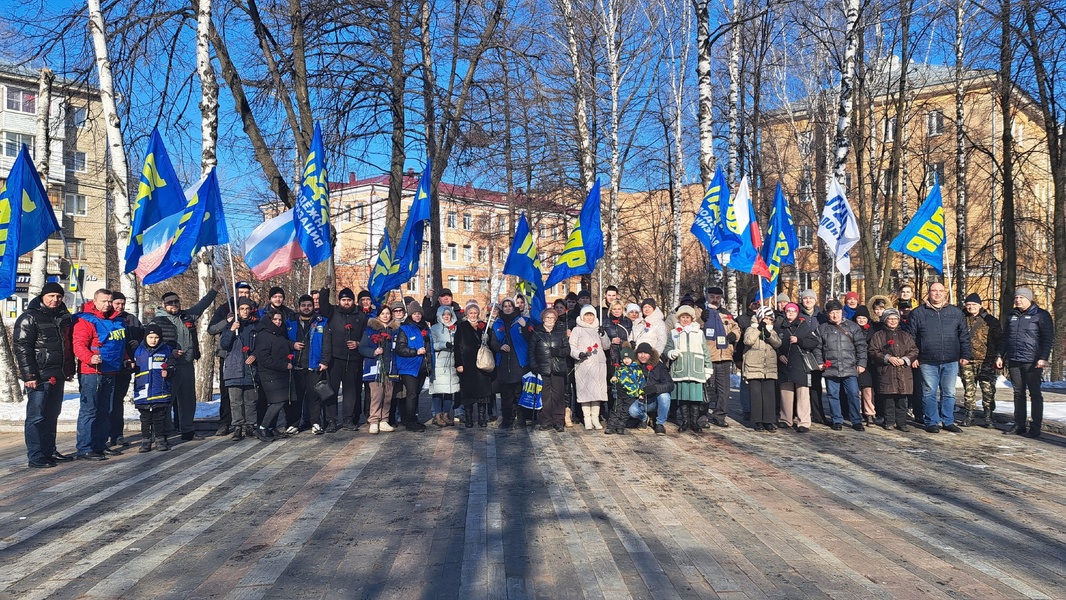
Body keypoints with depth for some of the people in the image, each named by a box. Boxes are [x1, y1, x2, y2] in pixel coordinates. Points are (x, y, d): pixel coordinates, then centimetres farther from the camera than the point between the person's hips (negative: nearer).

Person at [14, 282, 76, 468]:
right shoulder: (29, 317, -8)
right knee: (36, 417, -4)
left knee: (52, 416, 14)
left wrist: (70, 369, 19)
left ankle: (49, 452, 23)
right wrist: (29, 375, -19)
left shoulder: (63, 317, 15)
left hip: (57, 376, 8)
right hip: (39, 377, -8)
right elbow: (21, 347, -13)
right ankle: (35, 457, 0)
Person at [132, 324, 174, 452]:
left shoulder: (166, 350, 3)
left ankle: (160, 440, 15)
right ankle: (145, 441, 16)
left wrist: (167, 372, -8)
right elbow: (135, 368, 18)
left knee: (160, 417, 6)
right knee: (145, 418, 9)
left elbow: (171, 367, 11)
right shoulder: (139, 351, 7)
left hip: (161, 392, -1)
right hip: (143, 392, 1)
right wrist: (132, 367, -3)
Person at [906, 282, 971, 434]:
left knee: (949, 393, 9)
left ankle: (948, 421, 20)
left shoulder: (956, 312, 10)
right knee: (929, 393, 2)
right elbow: (910, 336, 5)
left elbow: (964, 336, 12)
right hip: (927, 362, -2)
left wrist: (965, 355, 7)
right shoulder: (918, 313, 4)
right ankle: (931, 422, 11)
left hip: (951, 361, 2)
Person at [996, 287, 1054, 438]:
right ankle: (1019, 425, 16)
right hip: (1013, 361, 6)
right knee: (1018, 393, 10)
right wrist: (1000, 356, 15)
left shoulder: (1041, 315, -2)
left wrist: (1043, 358, -15)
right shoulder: (1012, 316, 16)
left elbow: (1048, 338, -6)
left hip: (1032, 362, -6)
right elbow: (1005, 338, 21)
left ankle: (1035, 427, 2)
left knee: (1035, 394, -1)